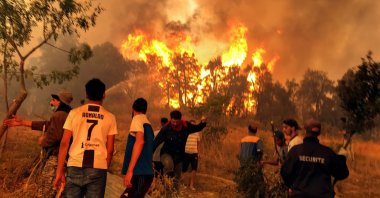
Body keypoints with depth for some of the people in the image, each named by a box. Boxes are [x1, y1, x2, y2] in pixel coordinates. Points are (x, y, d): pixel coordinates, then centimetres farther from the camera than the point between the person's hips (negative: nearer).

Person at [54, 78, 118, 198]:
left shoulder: (74, 113, 6)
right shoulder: (109, 117, 6)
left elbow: (64, 143, 2)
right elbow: (110, 150, 5)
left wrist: (59, 171, 5)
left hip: (75, 167, 1)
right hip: (98, 169, 0)